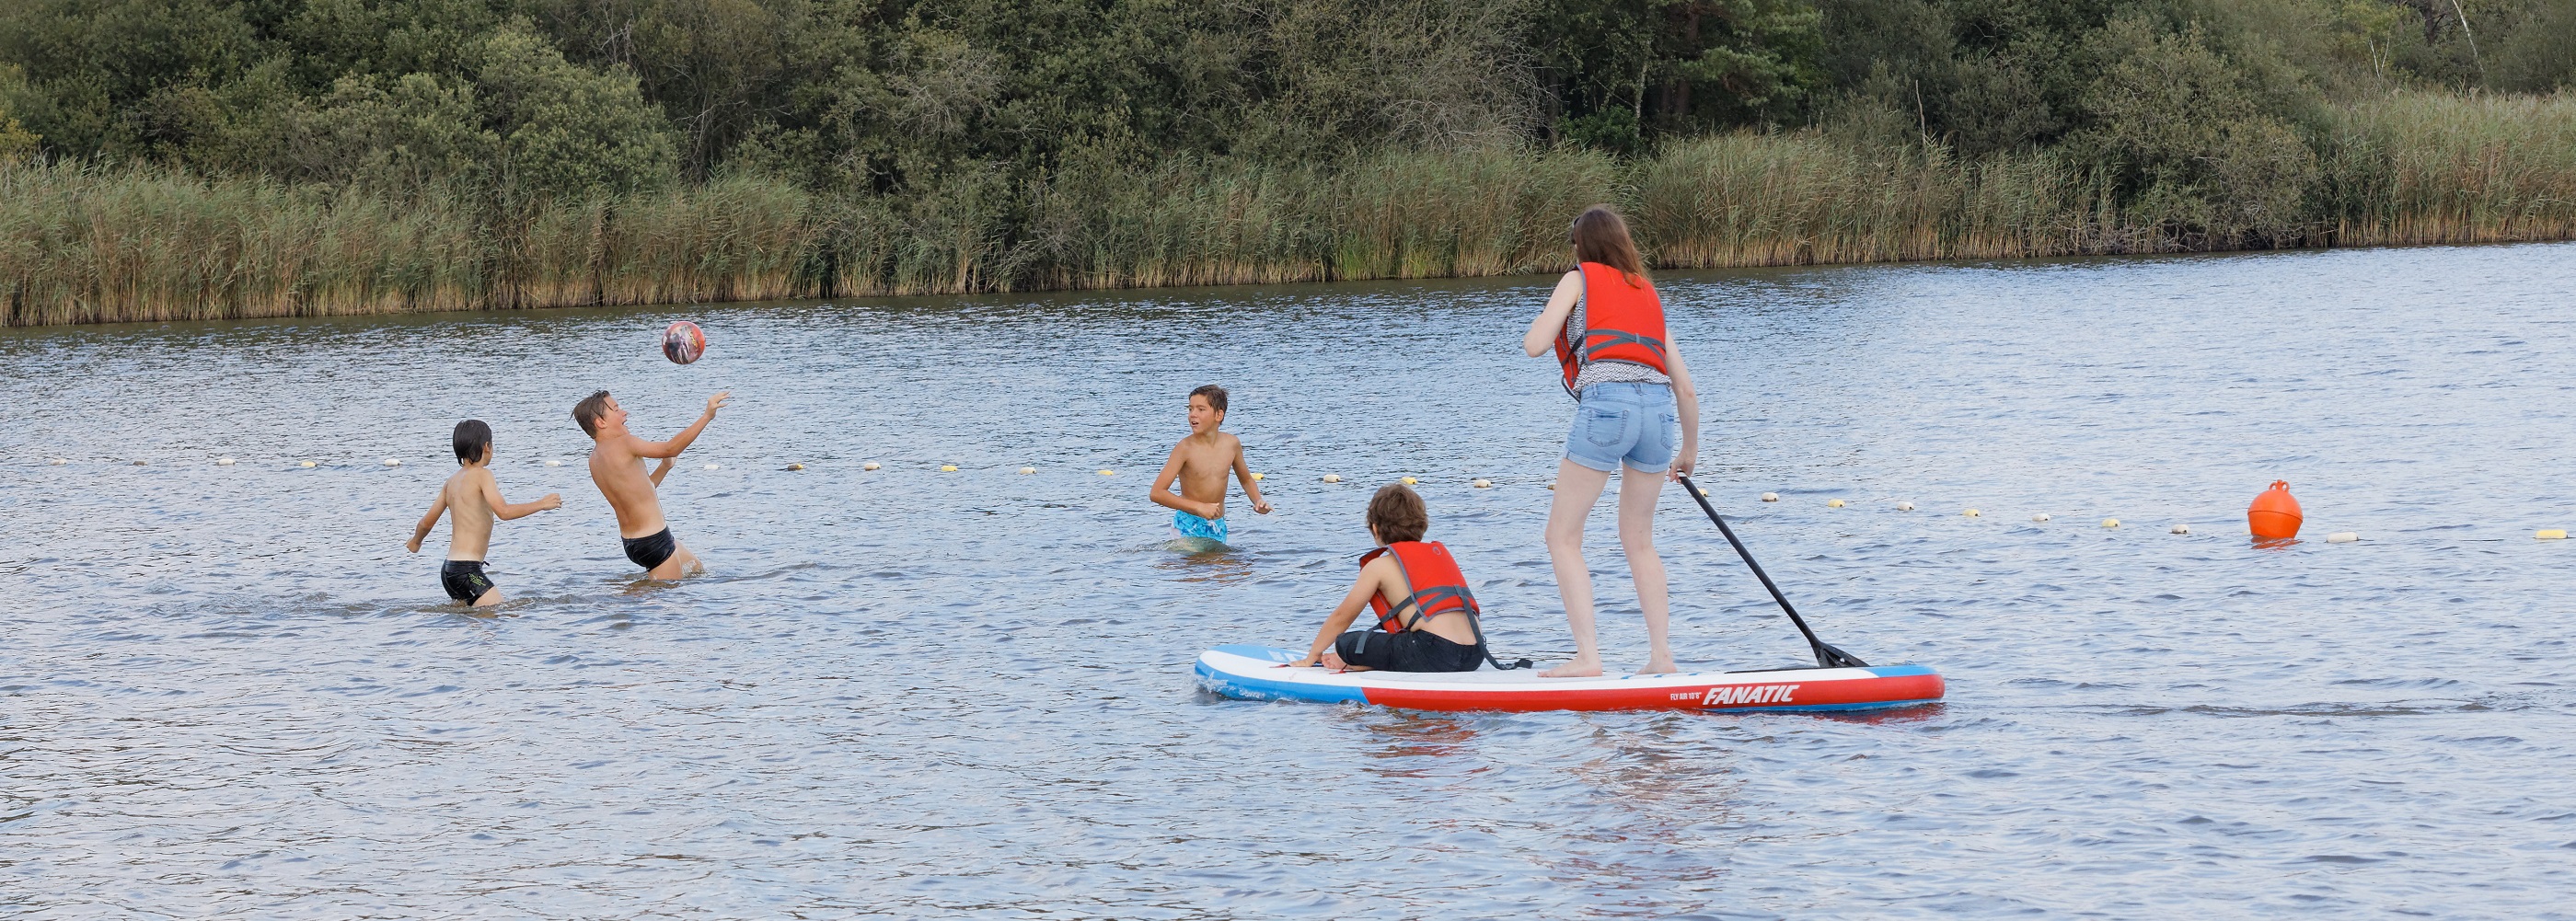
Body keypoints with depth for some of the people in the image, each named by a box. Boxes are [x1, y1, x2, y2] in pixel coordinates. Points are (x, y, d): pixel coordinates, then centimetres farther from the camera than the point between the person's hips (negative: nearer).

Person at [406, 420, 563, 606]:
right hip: (466, 570, -9)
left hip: (449, 569, 9)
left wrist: (415, 542, 44)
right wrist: (541, 504, -10)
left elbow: (426, 523, 22)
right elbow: (503, 511, -22)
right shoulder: (481, 475, -8)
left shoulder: (452, 481, 15)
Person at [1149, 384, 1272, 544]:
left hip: (1218, 528, 4)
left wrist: (1258, 501, -1)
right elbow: (1157, 493, -19)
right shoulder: (1186, 448, -15)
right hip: (1188, 528, -4)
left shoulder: (1232, 444, -1)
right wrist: (1199, 507, -23)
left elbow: (1246, 479, 19)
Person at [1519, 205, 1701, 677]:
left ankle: (1587, 656, -9)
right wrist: (1690, 450, 41)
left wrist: (1552, 320, 24)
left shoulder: (1579, 280, 13)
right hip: (1657, 409, 6)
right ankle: (1662, 656, 14)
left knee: (1563, 537, 2)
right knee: (1639, 541, 21)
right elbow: (1685, 389, 27)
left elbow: (1534, 345, 2)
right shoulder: (1648, 294, 28)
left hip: (1605, 405, -6)